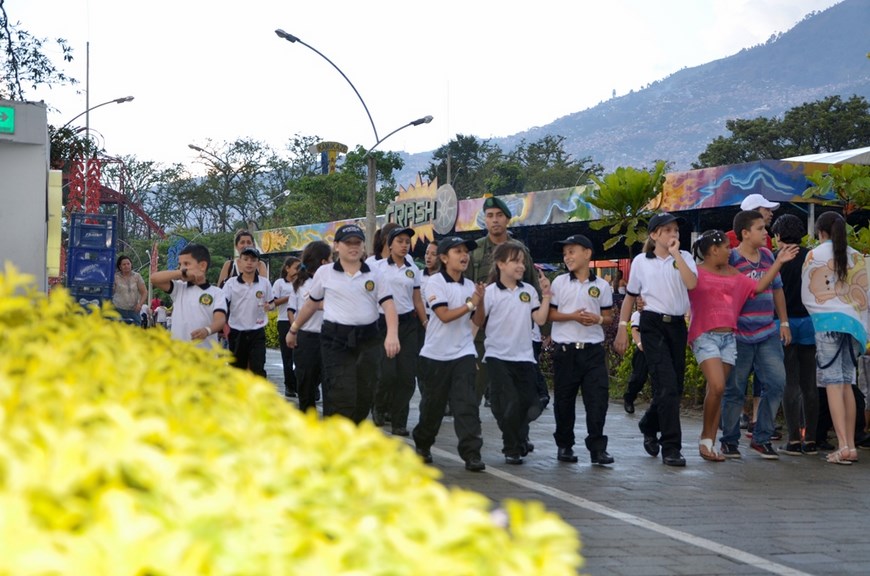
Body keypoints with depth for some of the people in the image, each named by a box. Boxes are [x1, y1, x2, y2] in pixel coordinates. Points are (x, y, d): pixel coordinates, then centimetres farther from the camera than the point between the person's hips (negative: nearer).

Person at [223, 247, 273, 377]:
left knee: (258, 369, -9)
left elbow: (271, 303, 12)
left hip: (257, 333, -1)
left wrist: (269, 307, -12)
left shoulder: (264, 283, 0)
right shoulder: (231, 283, -3)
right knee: (237, 369, 12)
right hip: (236, 332, 1)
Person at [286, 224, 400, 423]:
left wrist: (392, 334, -20)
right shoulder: (324, 273, 3)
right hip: (336, 339, -3)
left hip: (367, 338, 3)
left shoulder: (374, 275, 6)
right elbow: (311, 304, 16)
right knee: (342, 396, -13)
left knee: (365, 395, 8)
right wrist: (293, 330, 23)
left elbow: (388, 304, -3)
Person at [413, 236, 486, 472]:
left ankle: (471, 453, -10)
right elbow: (444, 315, -17)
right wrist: (471, 304, -17)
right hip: (437, 353, -3)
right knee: (433, 402, 9)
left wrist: (480, 303, -9)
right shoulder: (436, 282, -8)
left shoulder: (470, 285, 7)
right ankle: (422, 444, 30)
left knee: (467, 403, -7)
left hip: (463, 352, 3)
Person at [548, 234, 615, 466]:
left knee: (598, 399, -6)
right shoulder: (559, 282, 4)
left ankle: (597, 447, -1)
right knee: (564, 400, 6)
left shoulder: (601, 286, 5)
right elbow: (549, 313, 2)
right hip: (565, 349, 0)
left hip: (593, 350, 0)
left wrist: (598, 319, -12)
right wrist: (572, 316, -12)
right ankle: (564, 445, 18)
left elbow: (609, 317, 10)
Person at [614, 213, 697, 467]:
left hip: (677, 324, 3)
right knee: (668, 385, -13)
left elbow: (691, 283, -15)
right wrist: (622, 328, 7)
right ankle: (671, 447, -9)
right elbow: (630, 296, 12)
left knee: (675, 386, 9)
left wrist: (675, 254, -14)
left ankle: (649, 425, 38)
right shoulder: (641, 262, 5)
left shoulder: (684, 258, 5)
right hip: (652, 325, -3)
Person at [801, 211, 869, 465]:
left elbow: (807, 294, 8)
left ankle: (843, 446, -15)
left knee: (833, 382, -6)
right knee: (846, 382, 10)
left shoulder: (815, 255, 3)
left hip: (828, 321, -4)